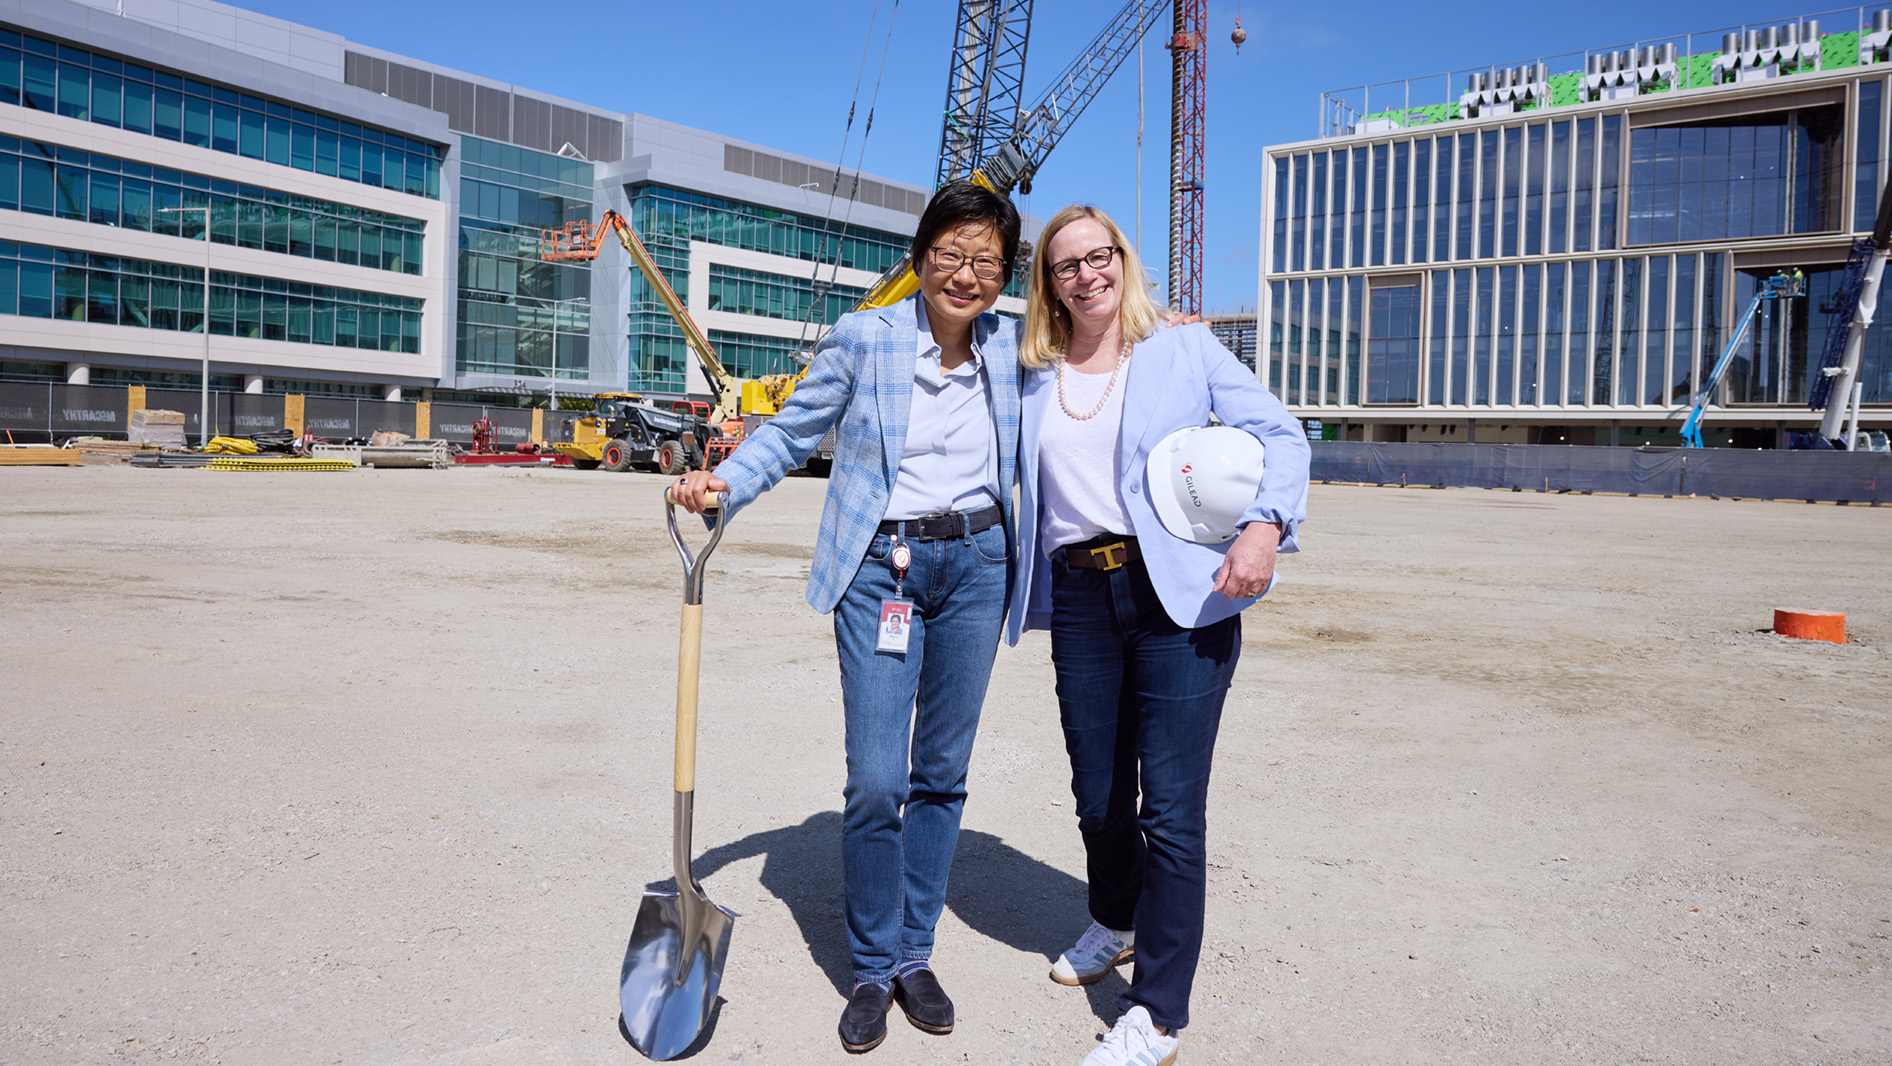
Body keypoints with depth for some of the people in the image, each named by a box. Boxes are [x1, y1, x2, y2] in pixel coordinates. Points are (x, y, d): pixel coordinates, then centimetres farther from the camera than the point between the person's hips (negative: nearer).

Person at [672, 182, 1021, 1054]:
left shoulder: (1012, 349, 4)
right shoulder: (862, 338, -5)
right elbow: (792, 431, 1)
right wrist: (722, 482, -15)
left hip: (976, 565, 3)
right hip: (879, 571, -3)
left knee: (942, 774, 9)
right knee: (875, 781, -7)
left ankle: (913, 955, 26)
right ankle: (873, 970, 15)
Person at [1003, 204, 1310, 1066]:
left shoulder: (1185, 351, 6)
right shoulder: (1033, 379, 16)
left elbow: (1280, 435, 1)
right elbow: (1017, 481, 27)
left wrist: (1266, 525, -16)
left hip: (1179, 594, -4)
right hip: (1078, 597, 4)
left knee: (1170, 807, -7)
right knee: (1097, 795, 12)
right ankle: (1115, 923, 43)